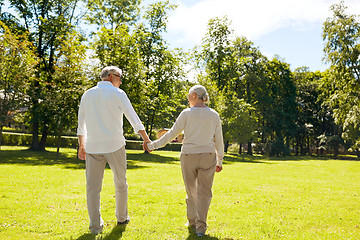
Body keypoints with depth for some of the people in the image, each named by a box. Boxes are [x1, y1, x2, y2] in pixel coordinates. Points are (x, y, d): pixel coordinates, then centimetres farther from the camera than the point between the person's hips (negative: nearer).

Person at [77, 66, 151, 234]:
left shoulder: (87, 95, 12)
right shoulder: (117, 94, -2)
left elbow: (81, 124, 17)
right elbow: (133, 119, -6)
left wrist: (82, 146, 25)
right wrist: (146, 139, 1)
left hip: (93, 147, 3)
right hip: (114, 146, -3)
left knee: (93, 187, 5)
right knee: (120, 184, 15)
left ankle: (95, 226, 4)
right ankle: (122, 217, 28)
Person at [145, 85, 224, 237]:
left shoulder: (187, 113, -6)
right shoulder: (214, 115, 3)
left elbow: (172, 134, -4)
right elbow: (219, 140, 6)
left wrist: (153, 145, 6)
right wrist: (220, 161, 16)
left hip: (188, 157, -1)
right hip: (208, 157, 1)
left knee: (191, 191, 15)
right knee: (204, 192, 4)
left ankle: (192, 221, 28)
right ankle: (200, 226, -4)